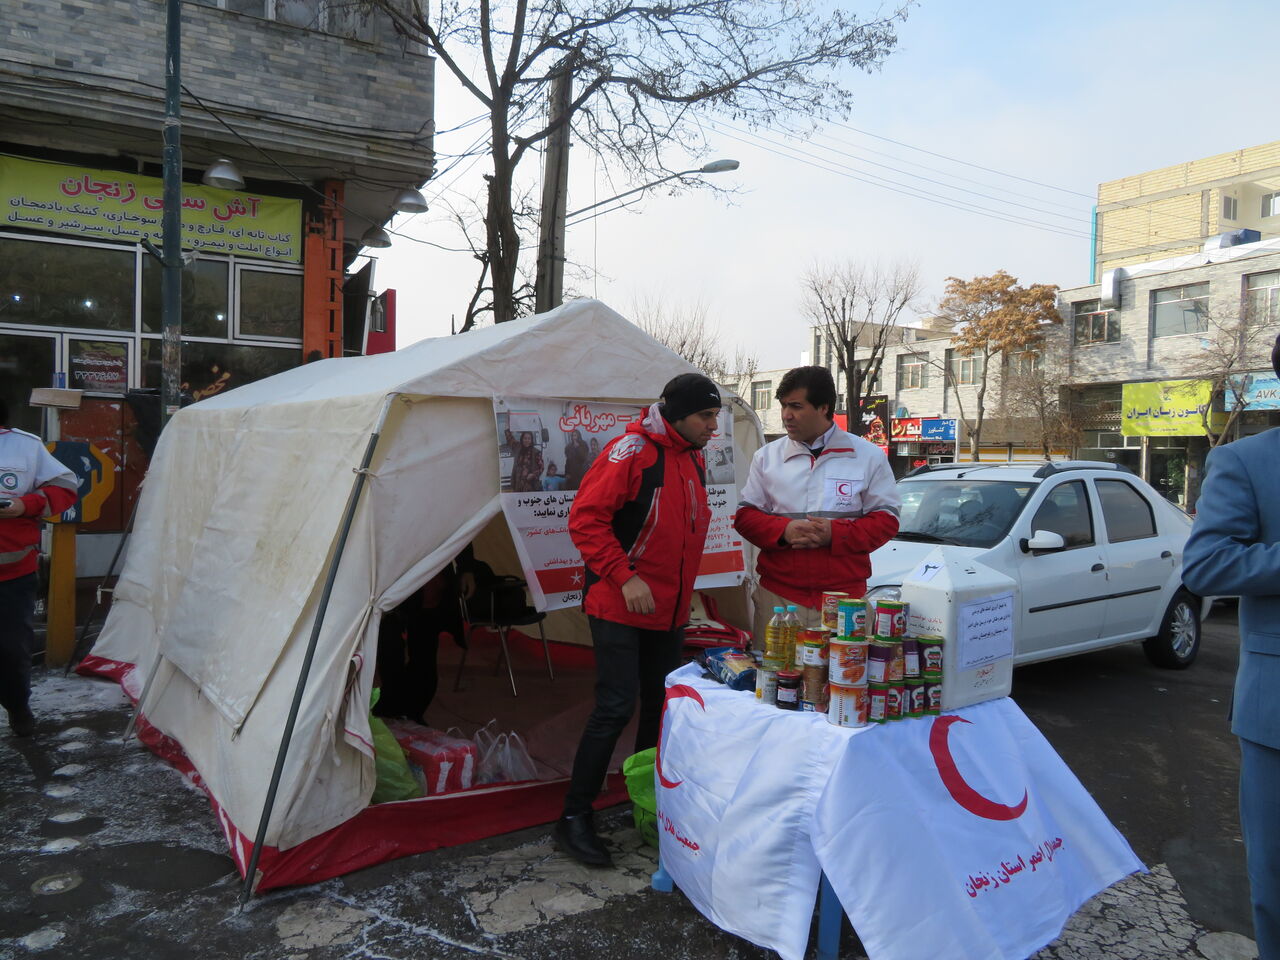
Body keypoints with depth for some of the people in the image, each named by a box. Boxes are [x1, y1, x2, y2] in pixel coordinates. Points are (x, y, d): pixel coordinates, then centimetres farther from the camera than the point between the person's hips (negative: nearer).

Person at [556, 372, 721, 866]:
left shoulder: (694, 460, 11)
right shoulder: (632, 451, -15)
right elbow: (585, 518, -19)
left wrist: (681, 593, 16)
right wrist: (625, 578, -23)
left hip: (670, 612, 8)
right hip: (619, 608, -8)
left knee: (660, 706, 13)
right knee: (615, 708, -8)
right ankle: (574, 818, 6)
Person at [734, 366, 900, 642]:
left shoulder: (868, 456, 5)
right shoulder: (767, 456, 10)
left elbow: (886, 519, 3)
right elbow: (745, 516, 9)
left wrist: (835, 533, -14)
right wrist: (784, 530, -12)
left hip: (844, 598, -1)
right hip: (777, 596, 2)